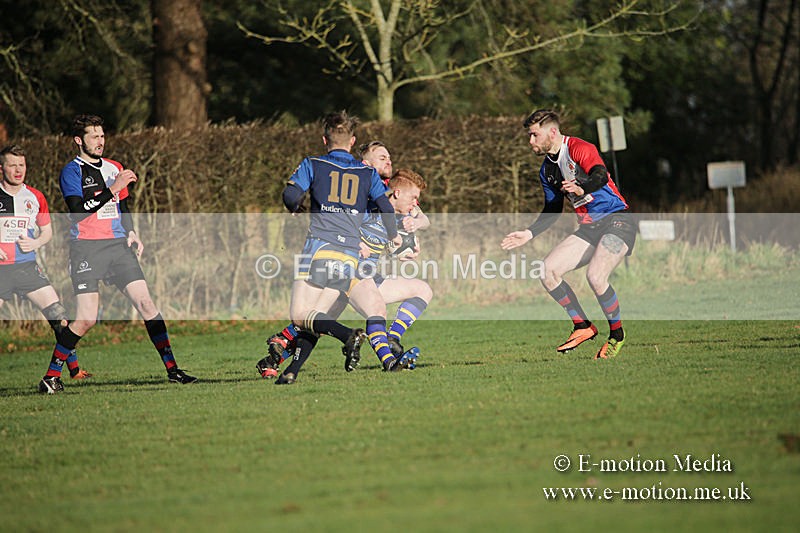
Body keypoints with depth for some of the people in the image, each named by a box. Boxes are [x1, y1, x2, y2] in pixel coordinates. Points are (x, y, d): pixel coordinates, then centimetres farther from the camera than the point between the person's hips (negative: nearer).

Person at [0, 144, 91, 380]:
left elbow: (47, 231, 17)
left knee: (58, 314, -4)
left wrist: (36, 243, -4)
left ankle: (74, 368, 6)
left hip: (27, 266, 3)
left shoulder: (35, 197, 7)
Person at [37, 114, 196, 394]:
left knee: (146, 303, -5)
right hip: (86, 249, -5)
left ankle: (172, 368, -1)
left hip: (118, 246, 5)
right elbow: (79, 210, -18)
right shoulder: (71, 172, -4)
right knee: (86, 319, -11)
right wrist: (112, 188, -19)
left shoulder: (114, 168, 16)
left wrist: (132, 234, 11)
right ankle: (51, 376, 2)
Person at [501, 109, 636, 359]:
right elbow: (552, 210, 23)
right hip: (589, 226, 8)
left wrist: (582, 188, -53)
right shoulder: (547, 170, 13)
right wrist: (529, 233, 12)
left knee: (595, 276, -28)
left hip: (616, 220, -8)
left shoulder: (580, 149, -13)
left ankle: (617, 335, -6)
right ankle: (583, 327, 5)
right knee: (548, 270, -7)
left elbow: (600, 175, -32)